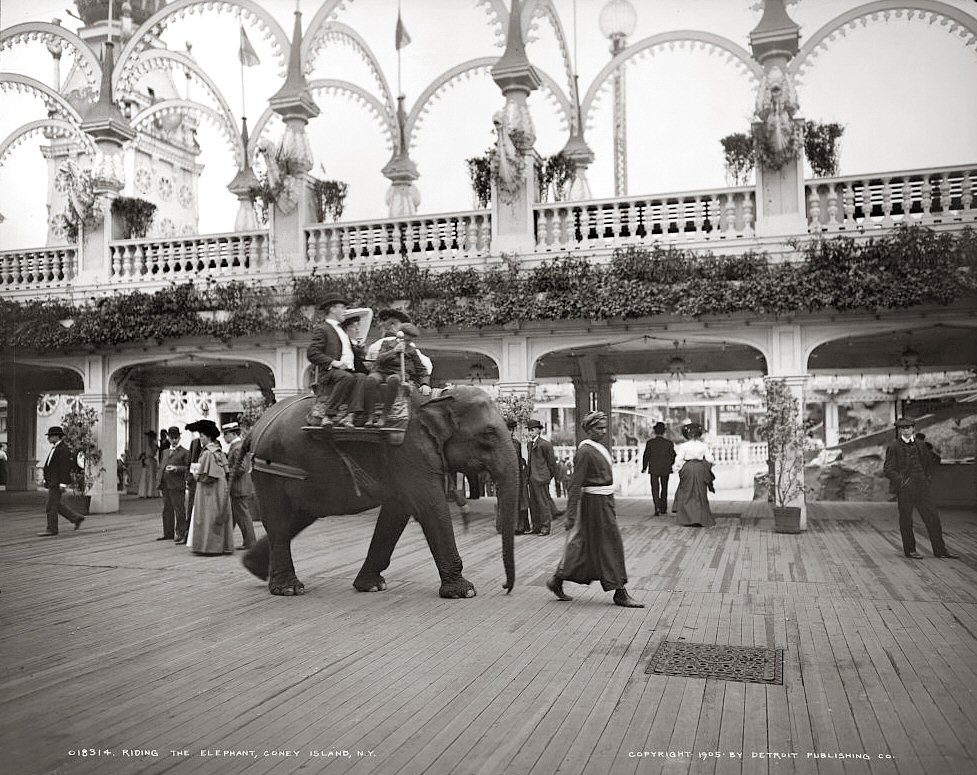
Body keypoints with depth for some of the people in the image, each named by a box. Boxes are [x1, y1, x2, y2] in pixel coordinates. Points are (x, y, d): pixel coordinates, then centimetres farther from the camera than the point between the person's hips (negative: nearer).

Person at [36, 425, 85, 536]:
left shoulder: (63, 449, -16)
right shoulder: (56, 448, 15)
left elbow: (65, 467, -21)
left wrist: (63, 484, -23)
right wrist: (46, 479, 20)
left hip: (57, 483, -10)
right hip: (52, 481, 10)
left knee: (51, 506, -5)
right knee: (57, 505, 13)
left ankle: (52, 529, 3)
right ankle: (76, 518, 18)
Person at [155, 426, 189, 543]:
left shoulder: (185, 452, 0)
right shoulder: (165, 452, 21)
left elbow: (188, 468, -6)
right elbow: (161, 466, 24)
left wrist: (176, 469, -20)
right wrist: (159, 481, 12)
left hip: (177, 486, -7)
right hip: (165, 485, 7)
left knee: (179, 510, -5)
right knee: (167, 510, 12)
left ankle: (181, 534, 0)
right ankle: (168, 533, 20)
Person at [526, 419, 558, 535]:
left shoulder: (545, 444, -10)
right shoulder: (530, 444, 15)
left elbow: (552, 462, -6)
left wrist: (549, 476, 0)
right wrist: (528, 474, 11)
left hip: (541, 478, -8)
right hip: (532, 478, 8)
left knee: (543, 502, -3)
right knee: (533, 503, 11)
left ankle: (545, 527, 4)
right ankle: (536, 526, 19)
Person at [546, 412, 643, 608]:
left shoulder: (598, 448, 13)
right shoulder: (584, 452, -16)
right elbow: (576, 484, -18)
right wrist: (571, 514, -20)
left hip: (604, 501, 10)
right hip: (595, 503, -10)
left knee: (583, 544, 13)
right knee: (609, 545, -3)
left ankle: (557, 581, 21)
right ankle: (620, 593, 5)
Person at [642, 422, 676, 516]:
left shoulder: (650, 442, -6)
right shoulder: (669, 443, -3)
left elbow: (646, 456, -4)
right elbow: (673, 456, 1)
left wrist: (644, 468, 8)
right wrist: (670, 465, 21)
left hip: (653, 469, -2)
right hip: (665, 469, 2)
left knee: (655, 489, -1)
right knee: (664, 489, 16)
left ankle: (657, 508, -18)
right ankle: (663, 508, 24)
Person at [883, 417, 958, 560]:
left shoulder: (921, 445, 11)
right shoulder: (893, 447, -4)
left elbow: (931, 461, 27)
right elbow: (887, 470, -7)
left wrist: (928, 477, 17)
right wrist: (901, 480, -18)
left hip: (922, 488, 4)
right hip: (904, 489, -4)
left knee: (933, 518, 4)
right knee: (906, 521, 3)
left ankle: (940, 549, 13)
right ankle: (910, 550, 15)